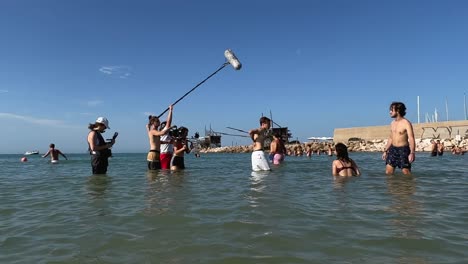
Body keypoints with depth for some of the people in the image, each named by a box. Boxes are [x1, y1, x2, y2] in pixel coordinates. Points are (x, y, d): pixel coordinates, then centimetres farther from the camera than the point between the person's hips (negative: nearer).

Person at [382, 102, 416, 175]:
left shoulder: (406, 123, -11)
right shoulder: (392, 123, 12)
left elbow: (411, 139, -19)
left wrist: (412, 153, -30)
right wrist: (385, 151, 17)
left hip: (403, 150, -6)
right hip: (393, 149, 7)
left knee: (406, 173, -2)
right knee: (388, 172, 2)